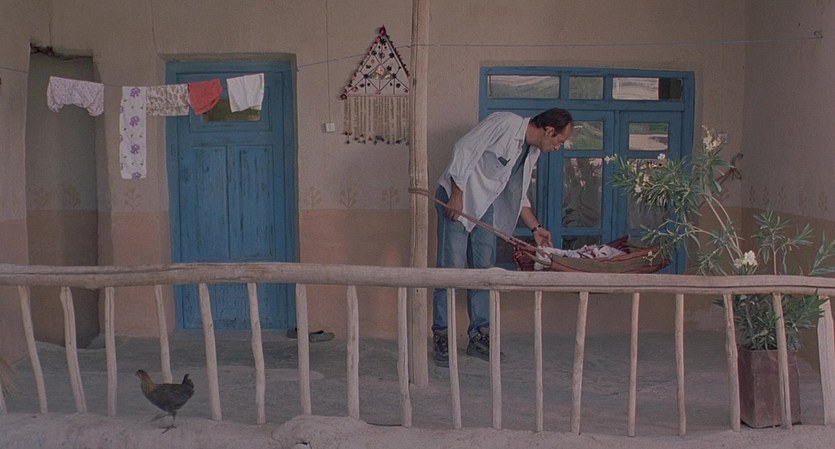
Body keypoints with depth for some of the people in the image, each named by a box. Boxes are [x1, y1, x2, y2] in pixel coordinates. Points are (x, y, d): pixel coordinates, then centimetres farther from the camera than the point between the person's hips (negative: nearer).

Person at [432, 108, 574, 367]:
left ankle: (479, 337, 14)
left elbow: (518, 194, 19)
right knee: (452, 268, -10)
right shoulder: (505, 123, -17)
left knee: (484, 268, 6)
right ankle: (441, 338, -2)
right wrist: (457, 195, -21)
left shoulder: (532, 152, 10)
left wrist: (536, 228, 16)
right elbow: (464, 149, -20)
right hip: (455, 198, -8)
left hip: (484, 207, 9)